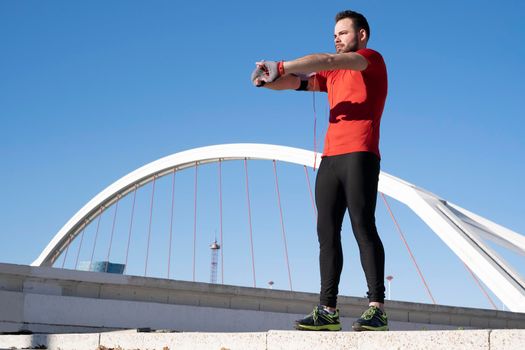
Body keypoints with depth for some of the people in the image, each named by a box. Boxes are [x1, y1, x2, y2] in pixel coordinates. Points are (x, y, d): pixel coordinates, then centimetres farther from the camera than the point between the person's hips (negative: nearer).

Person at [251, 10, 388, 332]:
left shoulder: (373, 59, 7)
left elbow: (327, 60, -8)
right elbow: (295, 82, 15)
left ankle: (377, 308, -13)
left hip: (359, 154, -7)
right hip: (330, 157, 7)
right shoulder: (333, 74, 27)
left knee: (363, 226, -13)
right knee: (327, 232, -1)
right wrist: (268, 80, -6)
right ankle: (328, 310, -1)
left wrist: (280, 66, -13)